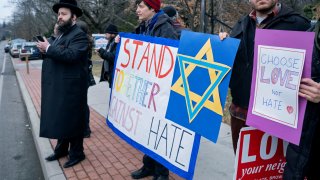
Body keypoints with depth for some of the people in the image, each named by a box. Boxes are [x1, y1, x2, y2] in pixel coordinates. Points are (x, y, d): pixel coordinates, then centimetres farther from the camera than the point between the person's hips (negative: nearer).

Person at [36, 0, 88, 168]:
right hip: (58, 87, 9)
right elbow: (55, 55, 15)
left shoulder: (79, 35, -14)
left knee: (72, 120, 2)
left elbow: (70, 55, -29)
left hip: (71, 88, -9)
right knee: (60, 119, 19)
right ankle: (61, 149, 35)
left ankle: (76, 153, 18)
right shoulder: (61, 34, 17)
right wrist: (45, 50, -5)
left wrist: (48, 48, -19)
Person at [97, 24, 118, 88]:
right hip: (108, 73, 10)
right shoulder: (110, 43, 14)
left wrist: (102, 51, -17)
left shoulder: (117, 43, -16)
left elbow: (113, 57, -25)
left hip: (114, 74, -10)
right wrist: (101, 53, -1)